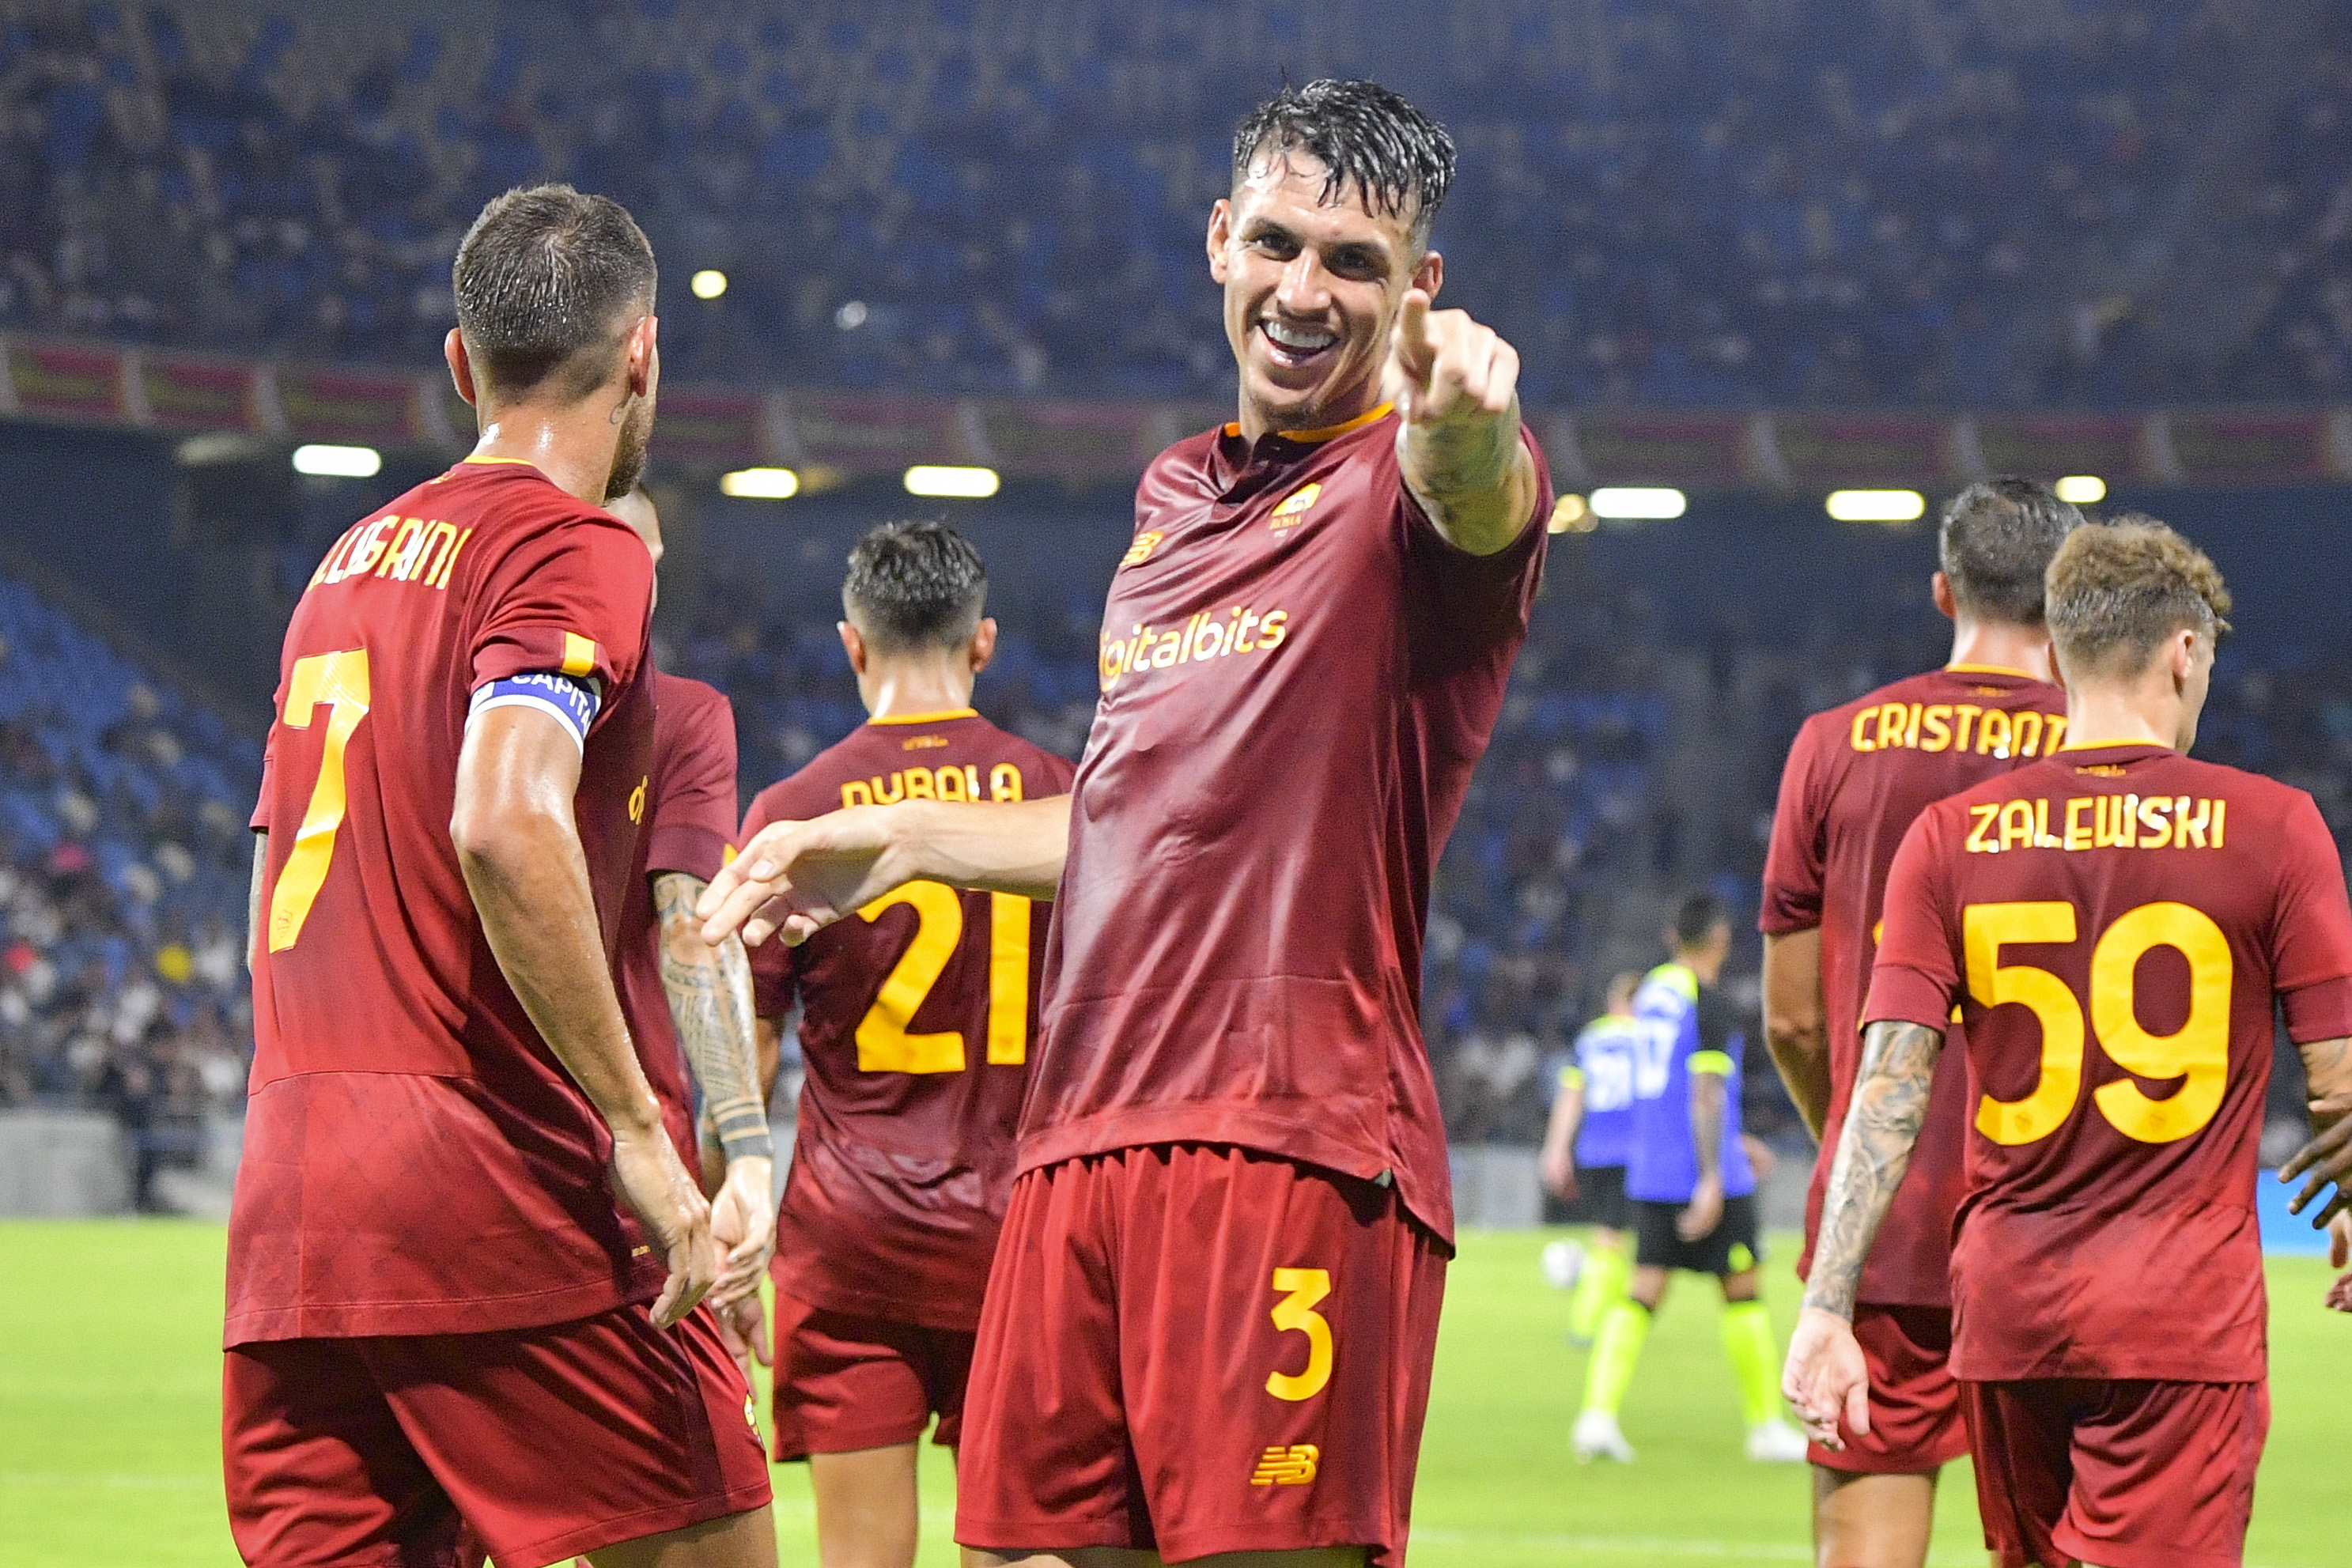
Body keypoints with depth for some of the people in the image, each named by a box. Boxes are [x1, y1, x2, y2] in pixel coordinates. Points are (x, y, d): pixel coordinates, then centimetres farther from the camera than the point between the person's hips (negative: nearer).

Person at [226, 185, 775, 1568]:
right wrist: (636, 1129, -19)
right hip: (495, 1192, -7)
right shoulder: (580, 549, -5)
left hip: (284, 1213, 7)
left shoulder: (353, 559, 19)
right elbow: (504, 825, -22)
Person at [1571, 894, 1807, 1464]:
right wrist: (1713, 1178, -22)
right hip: (1708, 1174, -7)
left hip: (1650, 1175, 7)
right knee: (1742, 1290, 4)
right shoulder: (1710, 1004, -13)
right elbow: (1706, 1093, -20)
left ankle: (1598, 1413, -12)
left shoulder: (1650, 992, 12)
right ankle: (1766, 1427, 10)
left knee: (1643, 1292, 3)